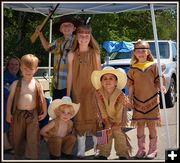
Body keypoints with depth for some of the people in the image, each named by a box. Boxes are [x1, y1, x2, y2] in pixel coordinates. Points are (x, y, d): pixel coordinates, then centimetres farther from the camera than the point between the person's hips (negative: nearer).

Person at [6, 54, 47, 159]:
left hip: (33, 114, -1)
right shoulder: (16, 84, -4)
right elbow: (10, 98, 1)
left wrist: (45, 112, 9)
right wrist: (8, 114, 0)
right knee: (18, 137, 13)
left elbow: (43, 99, 7)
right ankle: (17, 156, 31)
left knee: (33, 138, 0)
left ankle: (32, 157, 12)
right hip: (19, 114, 1)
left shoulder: (37, 84, -2)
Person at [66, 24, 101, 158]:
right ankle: (81, 150, 16)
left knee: (94, 119, 0)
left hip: (93, 91, -1)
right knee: (80, 120, 6)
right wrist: (68, 95, 6)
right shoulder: (72, 55, 3)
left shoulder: (95, 54, 1)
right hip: (78, 92, 1)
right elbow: (70, 75, 6)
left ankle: (97, 148, 14)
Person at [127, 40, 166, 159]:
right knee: (140, 126, 6)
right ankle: (141, 149, 17)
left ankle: (153, 149, 14)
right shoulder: (133, 69, 5)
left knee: (152, 125, 3)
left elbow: (158, 81, -1)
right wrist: (129, 100, 5)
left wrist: (162, 87, -20)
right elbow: (131, 86, 8)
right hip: (138, 102, 2)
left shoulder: (153, 66, -1)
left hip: (152, 100, -2)